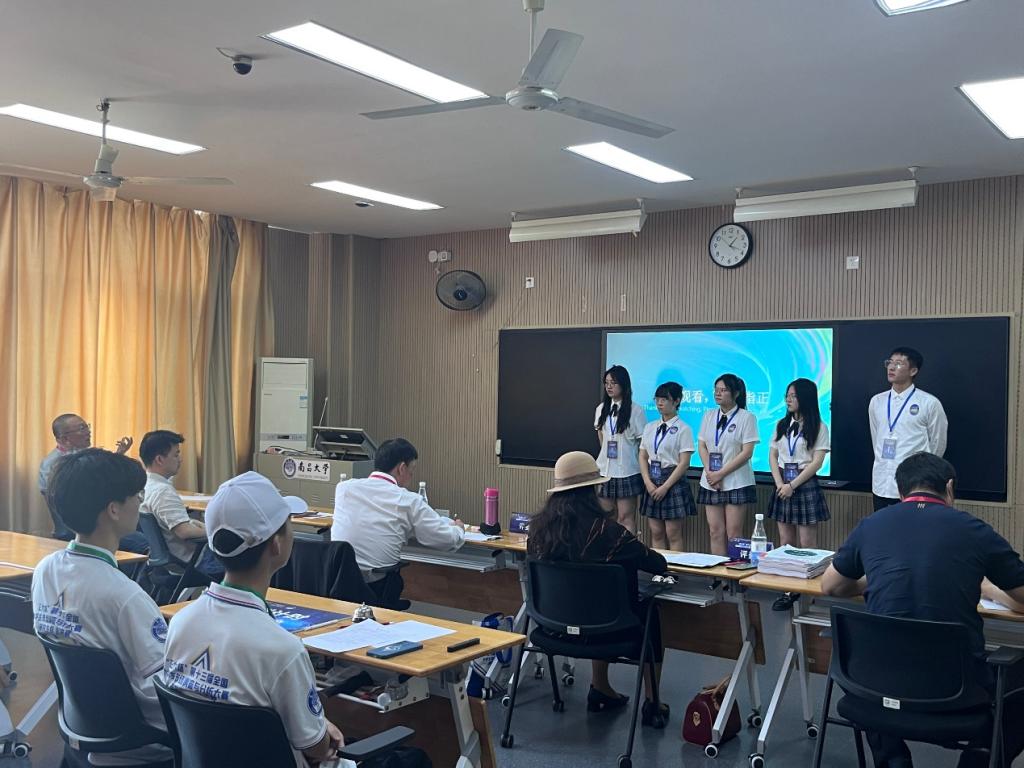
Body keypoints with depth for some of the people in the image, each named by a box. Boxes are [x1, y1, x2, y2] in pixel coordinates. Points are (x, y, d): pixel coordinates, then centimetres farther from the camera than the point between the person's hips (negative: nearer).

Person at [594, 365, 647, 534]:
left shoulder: (635, 411, -8)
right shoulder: (601, 409, 8)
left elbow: (643, 443, -3)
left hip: (626, 471, -5)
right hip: (605, 469, 5)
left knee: (625, 517, -2)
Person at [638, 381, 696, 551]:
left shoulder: (683, 429, -7)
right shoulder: (650, 427, 10)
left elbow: (684, 462, -11)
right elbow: (643, 456, 9)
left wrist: (665, 487, -15)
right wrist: (648, 483, -5)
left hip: (673, 481, -5)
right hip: (652, 482, 5)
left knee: (673, 535, -1)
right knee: (656, 534, 8)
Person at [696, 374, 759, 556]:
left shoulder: (746, 417, -4)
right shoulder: (709, 416, 11)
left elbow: (747, 452, -10)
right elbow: (702, 446, 8)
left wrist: (721, 474, -13)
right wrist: (710, 473, -7)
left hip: (736, 482, -4)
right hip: (711, 482, 4)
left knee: (733, 532, -4)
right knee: (716, 531, 4)